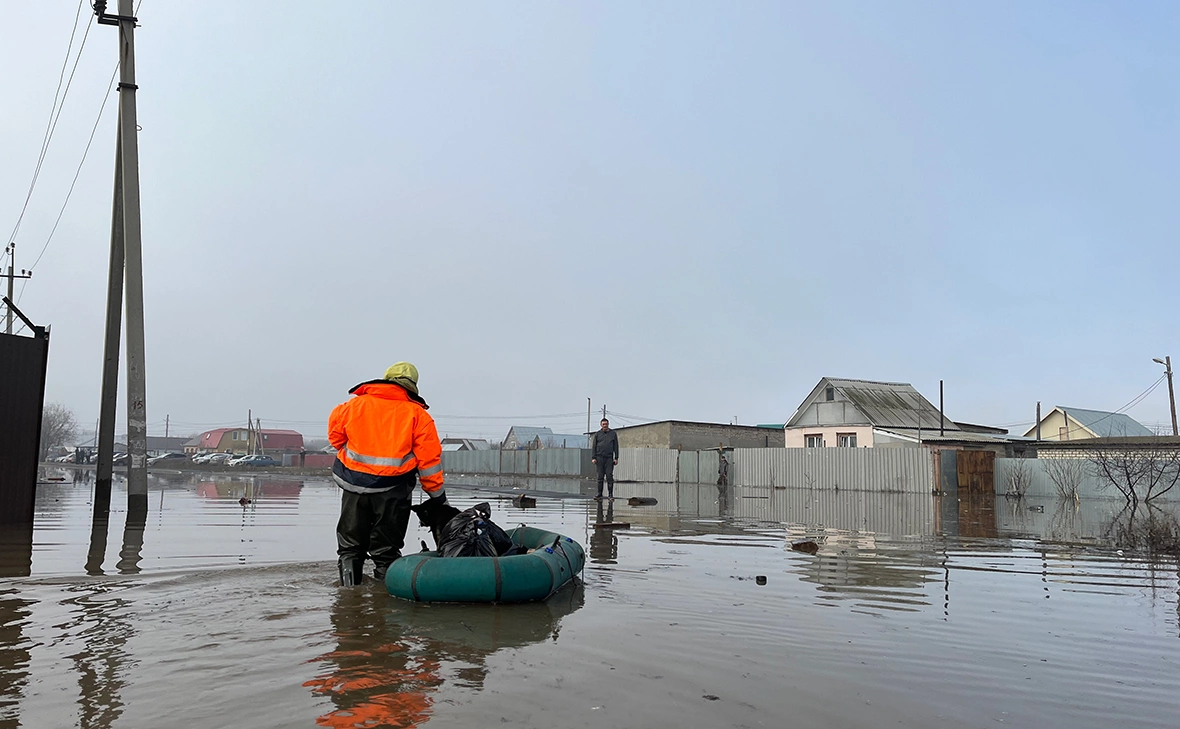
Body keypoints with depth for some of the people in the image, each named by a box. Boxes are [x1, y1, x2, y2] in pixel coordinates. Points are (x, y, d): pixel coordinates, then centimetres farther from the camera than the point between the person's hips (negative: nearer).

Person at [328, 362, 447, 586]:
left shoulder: (356, 404, 3)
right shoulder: (418, 415, -4)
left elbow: (335, 434, 13)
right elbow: (429, 458, -5)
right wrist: (437, 495, 4)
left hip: (354, 484, 2)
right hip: (392, 490, -2)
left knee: (350, 545, 17)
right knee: (386, 550, 12)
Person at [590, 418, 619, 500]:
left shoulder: (613, 434, 8)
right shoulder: (597, 434, 8)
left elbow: (616, 446, 7)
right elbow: (593, 446, 7)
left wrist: (616, 458, 1)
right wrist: (593, 458, -2)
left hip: (609, 458, -1)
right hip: (599, 458, 1)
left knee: (609, 476, -5)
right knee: (600, 476, 3)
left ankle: (610, 494, -1)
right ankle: (599, 494, 9)